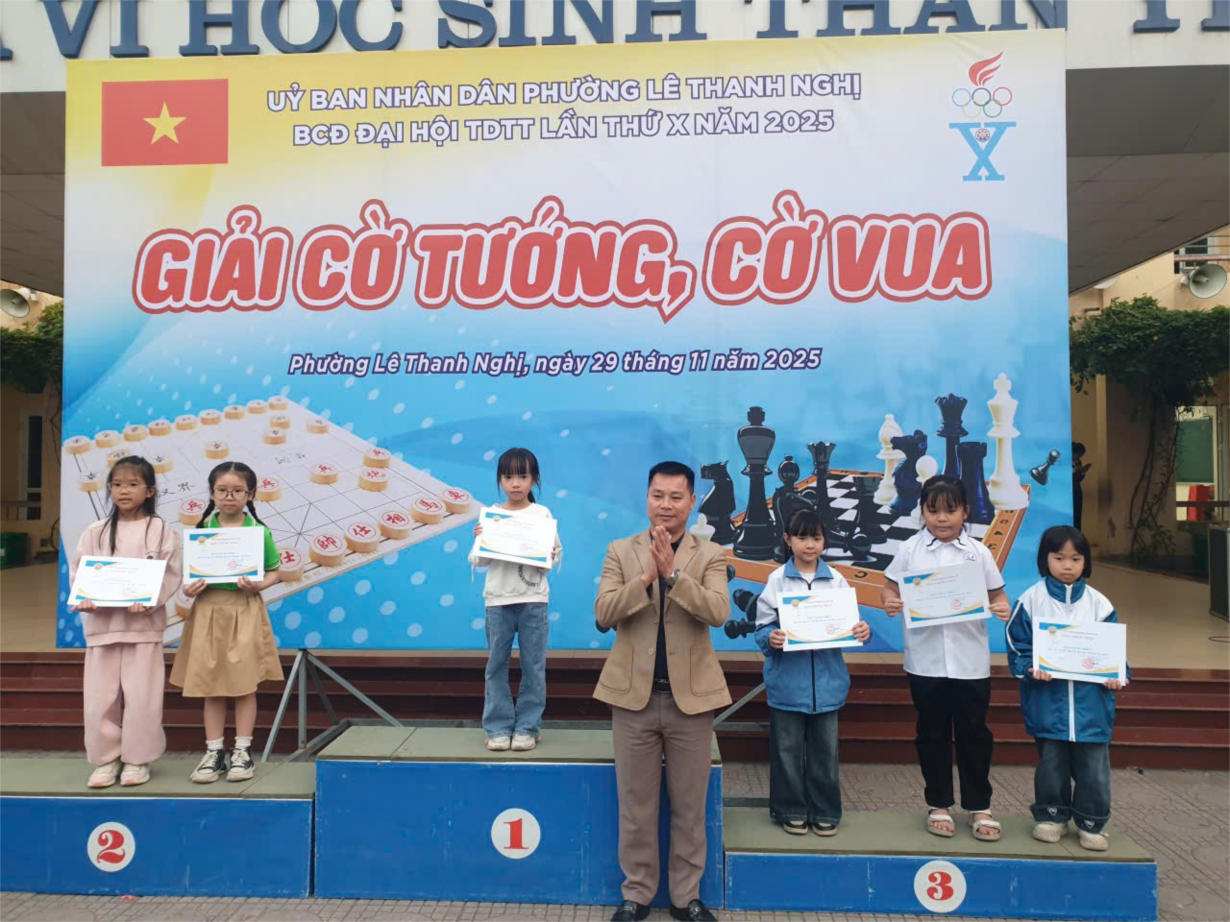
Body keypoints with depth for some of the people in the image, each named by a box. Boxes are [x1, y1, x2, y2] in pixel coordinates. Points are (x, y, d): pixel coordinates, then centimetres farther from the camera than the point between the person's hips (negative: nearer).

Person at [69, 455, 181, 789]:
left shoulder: (159, 530, -1)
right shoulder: (96, 532, 7)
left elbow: (170, 575, -5)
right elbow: (78, 571, 5)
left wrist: (149, 601, -19)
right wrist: (83, 599, -13)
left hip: (144, 624, -2)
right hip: (101, 624, 3)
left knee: (141, 696, 1)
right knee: (100, 696, 7)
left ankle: (137, 759, 17)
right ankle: (106, 759, 21)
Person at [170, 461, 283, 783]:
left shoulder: (259, 531, -3)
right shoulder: (201, 531, 3)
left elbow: (273, 572, 2)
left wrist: (257, 585, -17)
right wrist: (189, 588, -12)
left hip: (245, 611, -2)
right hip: (209, 611, 2)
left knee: (244, 684, 3)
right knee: (211, 685, 8)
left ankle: (242, 752, 16)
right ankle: (213, 753, 20)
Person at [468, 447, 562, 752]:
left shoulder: (542, 514, 2)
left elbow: (556, 553, 4)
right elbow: (478, 561, 5)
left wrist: (550, 557, -17)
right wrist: (478, 541, -14)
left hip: (533, 599, -1)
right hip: (498, 599, 1)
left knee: (533, 665, 4)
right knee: (496, 664, 6)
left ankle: (527, 726, 16)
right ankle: (498, 726, 17)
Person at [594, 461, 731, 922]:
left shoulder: (710, 555, 0)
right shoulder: (621, 551, 2)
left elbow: (718, 612, -16)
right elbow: (603, 613, -10)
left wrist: (672, 573, -26)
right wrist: (646, 576, -22)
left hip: (690, 696, 0)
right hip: (634, 694, 0)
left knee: (689, 806, 12)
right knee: (635, 806, 11)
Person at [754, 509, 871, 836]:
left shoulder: (836, 580, 3)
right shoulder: (777, 580, -3)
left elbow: (849, 623, 4)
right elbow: (763, 627, -4)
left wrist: (862, 631, -17)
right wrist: (770, 639, -24)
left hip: (827, 681, 2)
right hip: (787, 681, -2)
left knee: (825, 750, 12)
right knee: (788, 749, 9)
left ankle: (825, 812, 26)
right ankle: (792, 810, 24)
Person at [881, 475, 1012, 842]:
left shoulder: (978, 552, 1)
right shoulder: (910, 550, -1)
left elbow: (996, 593, 4)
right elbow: (891, 587, 3)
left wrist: (1003, 608, -18)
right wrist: (890, 603, -19)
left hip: (970, 660, 0)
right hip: (926, 660, 0)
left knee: (974, 733, 10)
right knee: (932, 734, 11)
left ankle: (978, 806, 26)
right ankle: (938, 804, 26)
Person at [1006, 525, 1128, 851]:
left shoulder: (1099, 603, 3)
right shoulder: (1031, 600, -2)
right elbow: (1017, 645, -1)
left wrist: (1117, 676, -8)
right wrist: (1030, 668, -17)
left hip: (1091, 702, 1)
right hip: (1047, 701, -1)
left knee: (1093, 766, 7)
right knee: (1051, 763, 11)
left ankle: (1092, 823, 24)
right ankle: (1051, 816, 27)